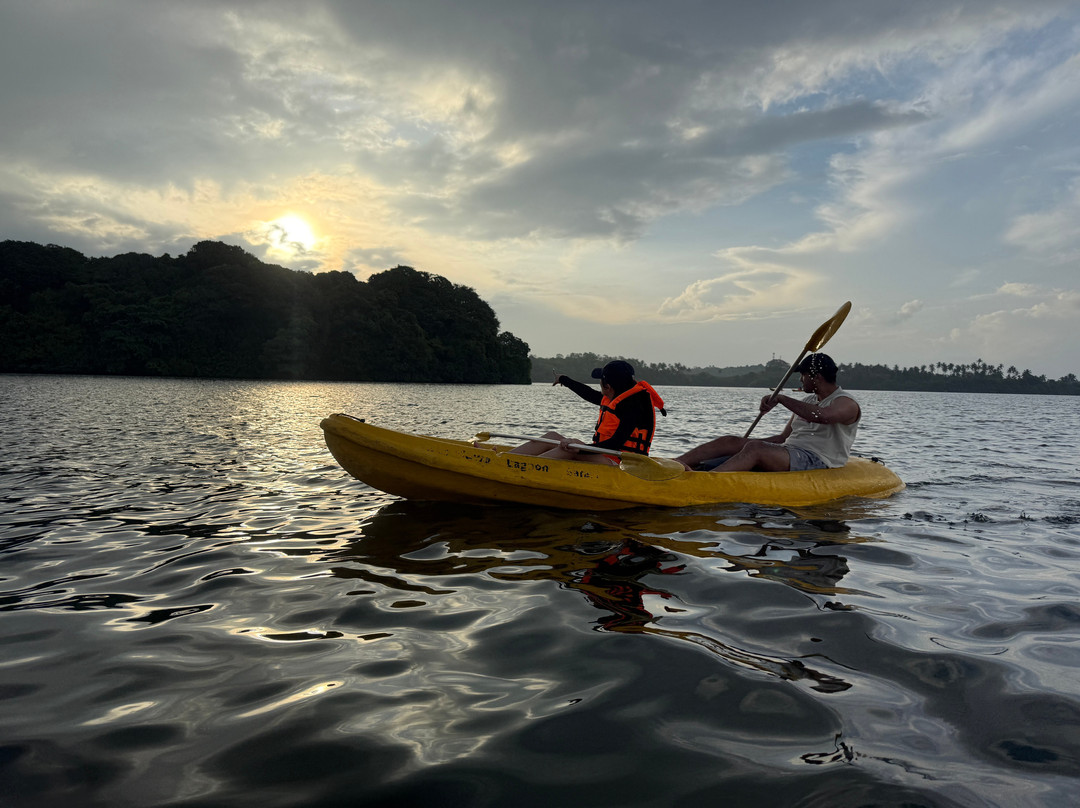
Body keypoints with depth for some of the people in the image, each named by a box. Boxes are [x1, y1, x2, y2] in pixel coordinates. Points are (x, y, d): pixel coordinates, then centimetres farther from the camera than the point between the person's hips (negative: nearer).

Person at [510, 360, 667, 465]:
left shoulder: (633, 406, -17)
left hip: (618, 465, -9)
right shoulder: (614, 399, 11)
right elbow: (590, 394, 29)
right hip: (604, 457, 9)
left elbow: (616, 444, -27)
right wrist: (563, 379, 43)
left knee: (570, 449, -30)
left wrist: (580, 449, -36)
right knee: (552, 437, 0)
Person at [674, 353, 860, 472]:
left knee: (755, 449, -33)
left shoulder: (847, 403, -4)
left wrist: (781, 399, -21)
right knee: (731, 442, -10)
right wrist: (746, 442, 12)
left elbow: (822, 416, -29)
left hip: (819, 464, -8)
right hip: (789, 452, 8)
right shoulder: (807, 401, 24)